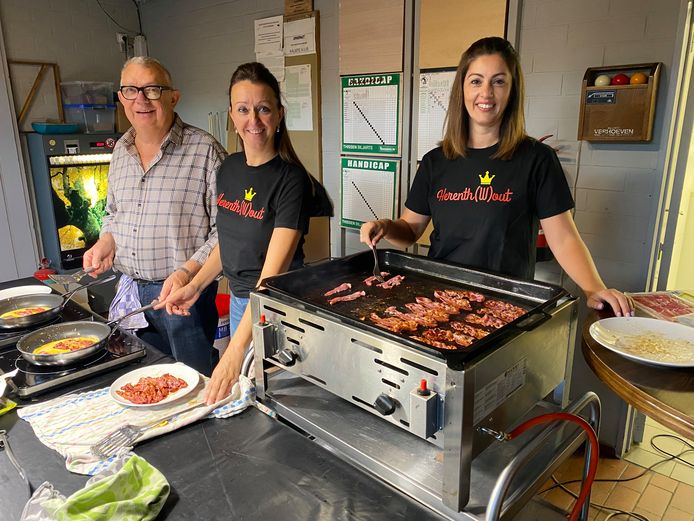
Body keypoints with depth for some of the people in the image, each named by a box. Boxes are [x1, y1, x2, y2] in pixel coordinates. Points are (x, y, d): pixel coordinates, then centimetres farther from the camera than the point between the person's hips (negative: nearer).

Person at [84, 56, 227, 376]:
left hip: (184, 292, -6)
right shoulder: (120, 150, 10)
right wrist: (106, 243, 4)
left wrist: (187, 272, -23)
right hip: (129, 289, 6)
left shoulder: (204, 151, -12)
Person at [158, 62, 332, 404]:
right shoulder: (229, 169, 1)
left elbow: (272, 274, -27)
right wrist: (196, 285, 3)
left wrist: (236, 350, -32)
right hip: (238, 302, 7)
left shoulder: (291, 180, -21)